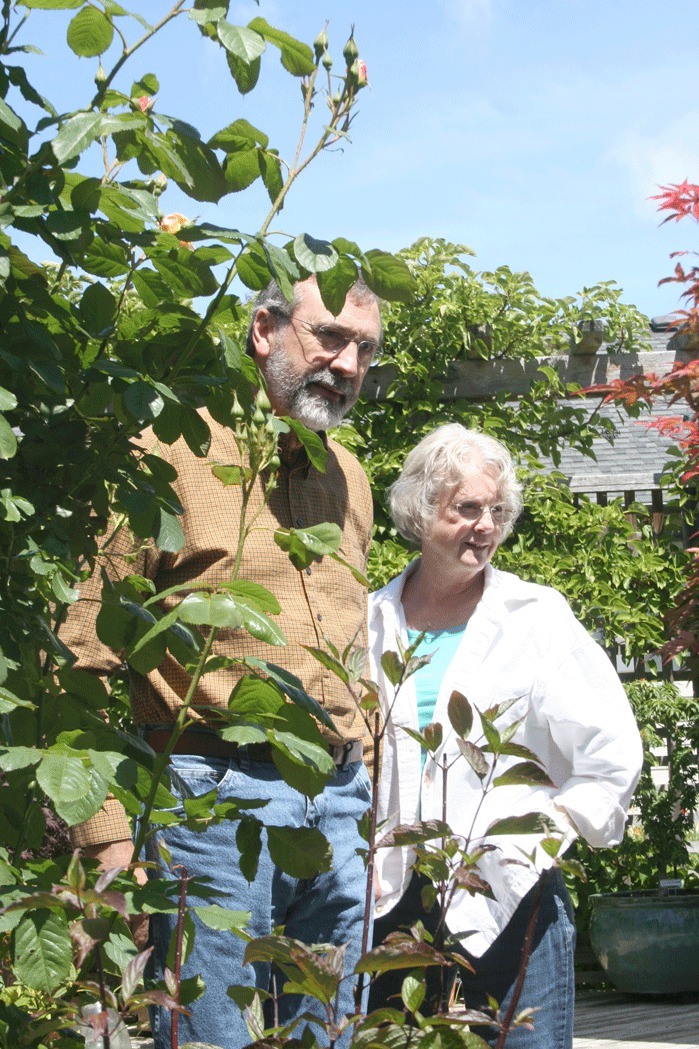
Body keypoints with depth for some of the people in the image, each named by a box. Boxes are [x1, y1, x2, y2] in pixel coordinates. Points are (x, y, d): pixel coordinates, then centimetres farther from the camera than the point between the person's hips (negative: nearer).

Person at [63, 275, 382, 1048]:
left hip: (337, 803, 7)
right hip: (212, 794, -6)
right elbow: (90, 656, -9)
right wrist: (109, 833, -14)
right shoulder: (173, 453, -5)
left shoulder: (348, 477, 17)